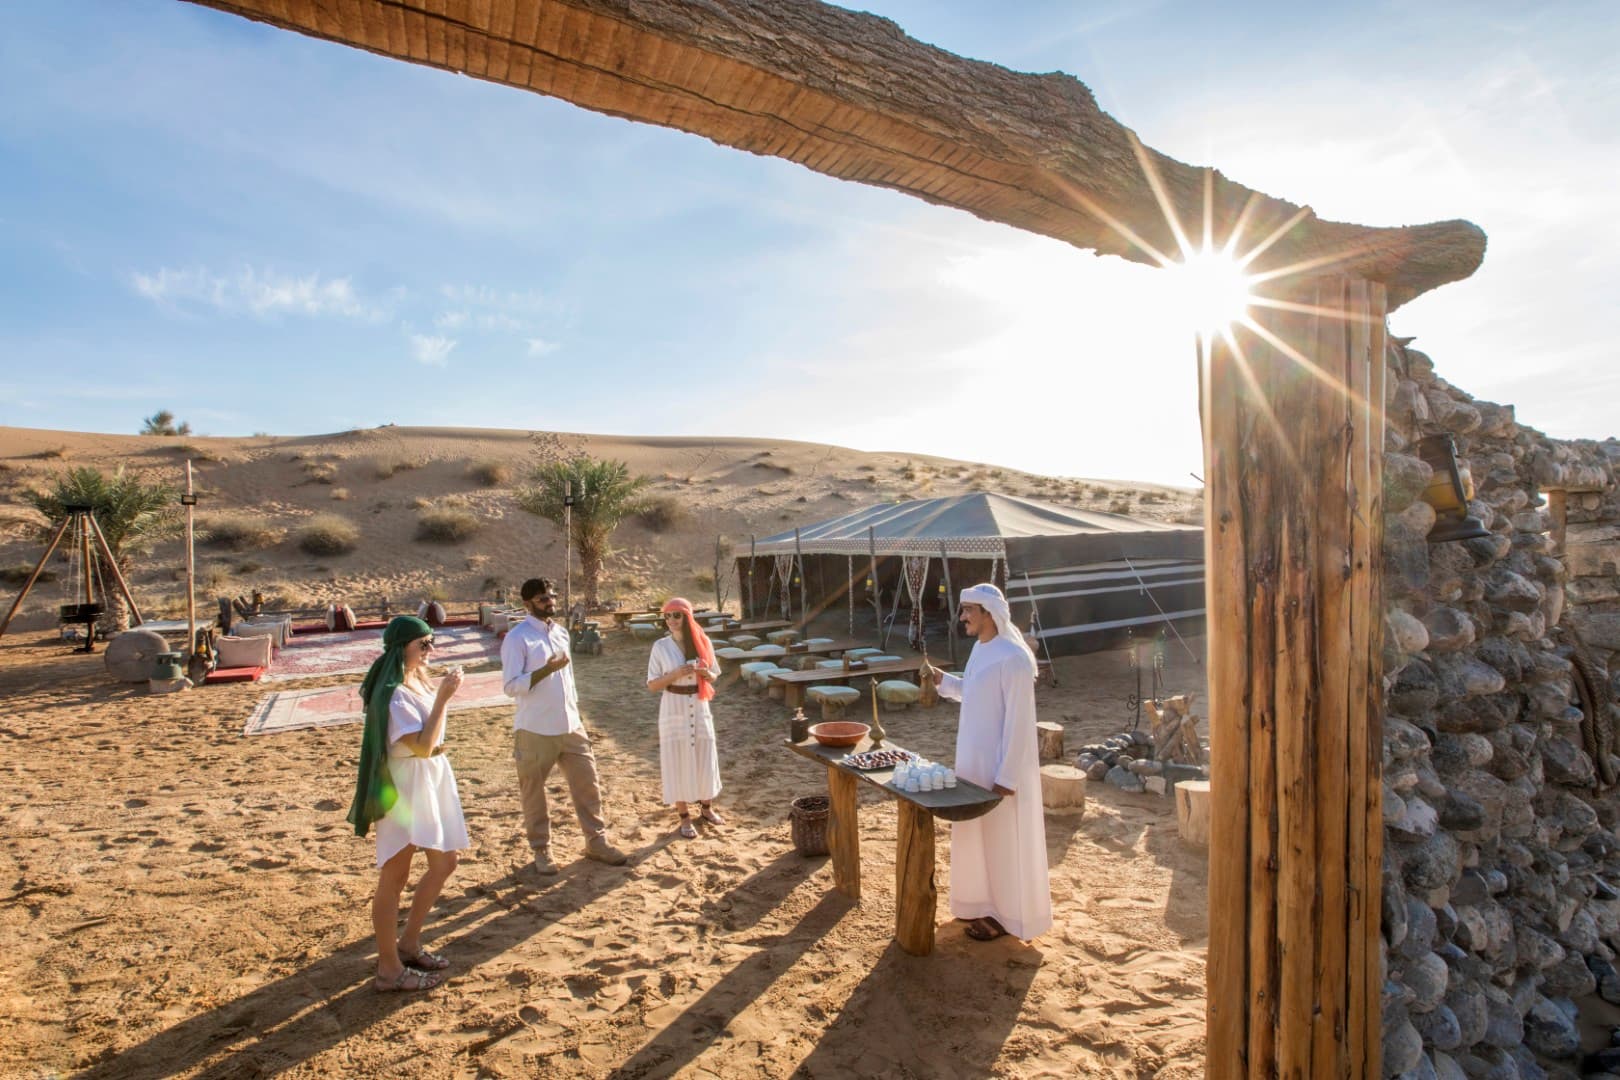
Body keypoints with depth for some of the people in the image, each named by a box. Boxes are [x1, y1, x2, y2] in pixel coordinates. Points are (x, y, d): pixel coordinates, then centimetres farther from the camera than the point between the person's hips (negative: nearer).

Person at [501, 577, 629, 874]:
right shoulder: (517, 638, -13)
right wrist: (547, 669, -27)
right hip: (535, 731, -6)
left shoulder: (561, 631, 9)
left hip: (570, 726, 6)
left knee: (587, 784, 9)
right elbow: (510, 686, -17)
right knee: (534, 792, 11)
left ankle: (597, 842, 23)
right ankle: (541, 849, 28)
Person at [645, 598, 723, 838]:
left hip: (700, 707, 2)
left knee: (705, 759, 12)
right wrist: (676, 674, -22)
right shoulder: (661, 646, -8)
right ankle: (684, 817, 20)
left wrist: (706, 673, -15)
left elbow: (714, 676, 8)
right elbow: (652, 685, -7)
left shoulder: (703, 643, -2)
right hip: (674, 710, -2)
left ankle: (707, 808, 33)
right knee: (677, 762, 5)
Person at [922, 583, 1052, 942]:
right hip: (976, 758, 9)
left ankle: (1005, 915, 24)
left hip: (1000, 764, -9)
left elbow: (1017, 721, -23)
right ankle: (984, 903, 38)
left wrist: (1007, 776, -21)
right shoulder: (981, 648, 4)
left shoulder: (1013, 658, -23)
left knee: (1002, 839, 7)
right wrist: (943, 680, 4)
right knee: (978, 833, 20)